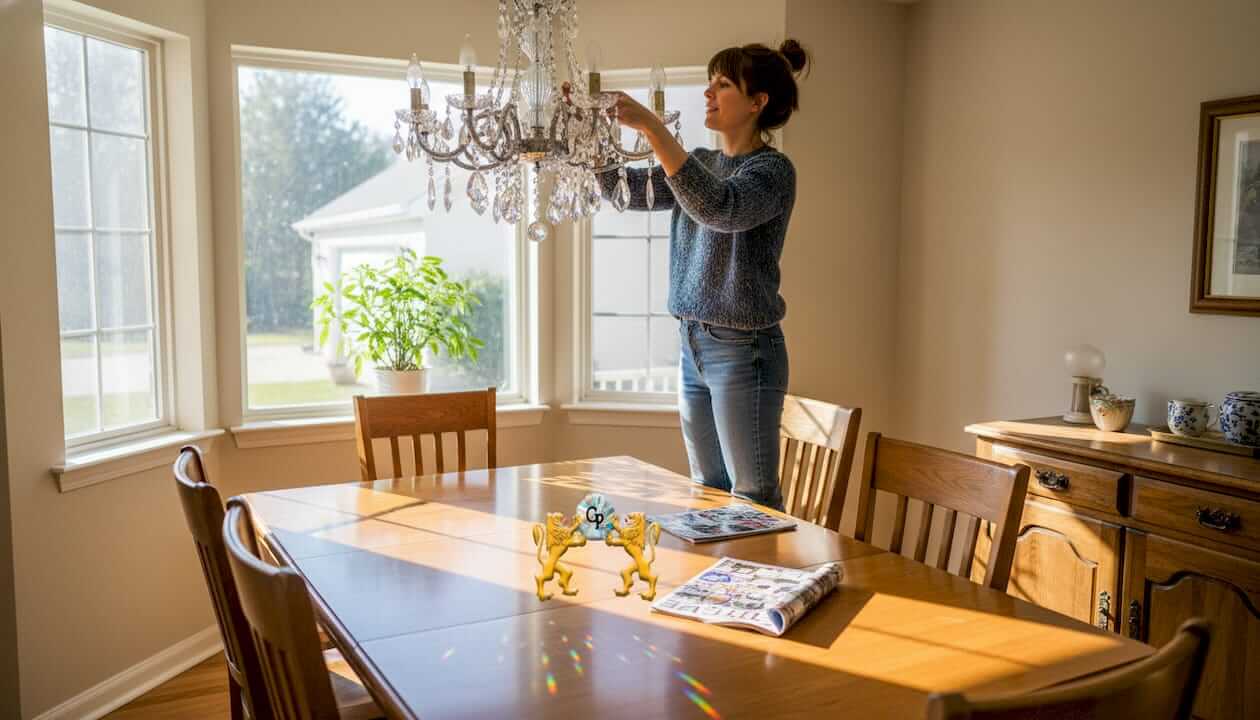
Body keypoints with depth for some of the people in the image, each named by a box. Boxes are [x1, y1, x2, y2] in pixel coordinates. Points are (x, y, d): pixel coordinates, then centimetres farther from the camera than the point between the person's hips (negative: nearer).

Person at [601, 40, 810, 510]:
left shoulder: (773, 169, -11)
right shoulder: (702, 163, 12)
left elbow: (721, 208, -30)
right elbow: (626, 188, 9)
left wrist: (652, 127, -32)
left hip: (742, 351, -7)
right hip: (692, 347, 8)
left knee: (753, 503, 0)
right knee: (708, 494, 15)